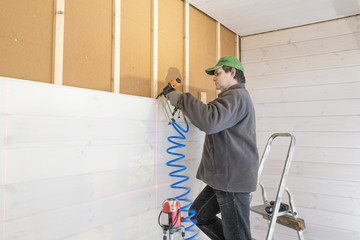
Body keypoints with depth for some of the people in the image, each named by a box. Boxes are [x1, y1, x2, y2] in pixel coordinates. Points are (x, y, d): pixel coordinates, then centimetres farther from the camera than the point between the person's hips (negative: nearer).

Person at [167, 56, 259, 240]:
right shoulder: (232, 97, 22)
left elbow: (210, 121, -32)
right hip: (224, 176, 11)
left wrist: (182, 99, -21)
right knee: (199, 215, 17)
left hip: (233, 177, -11)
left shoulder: (236, 96, -14)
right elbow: (214, 124, 22)